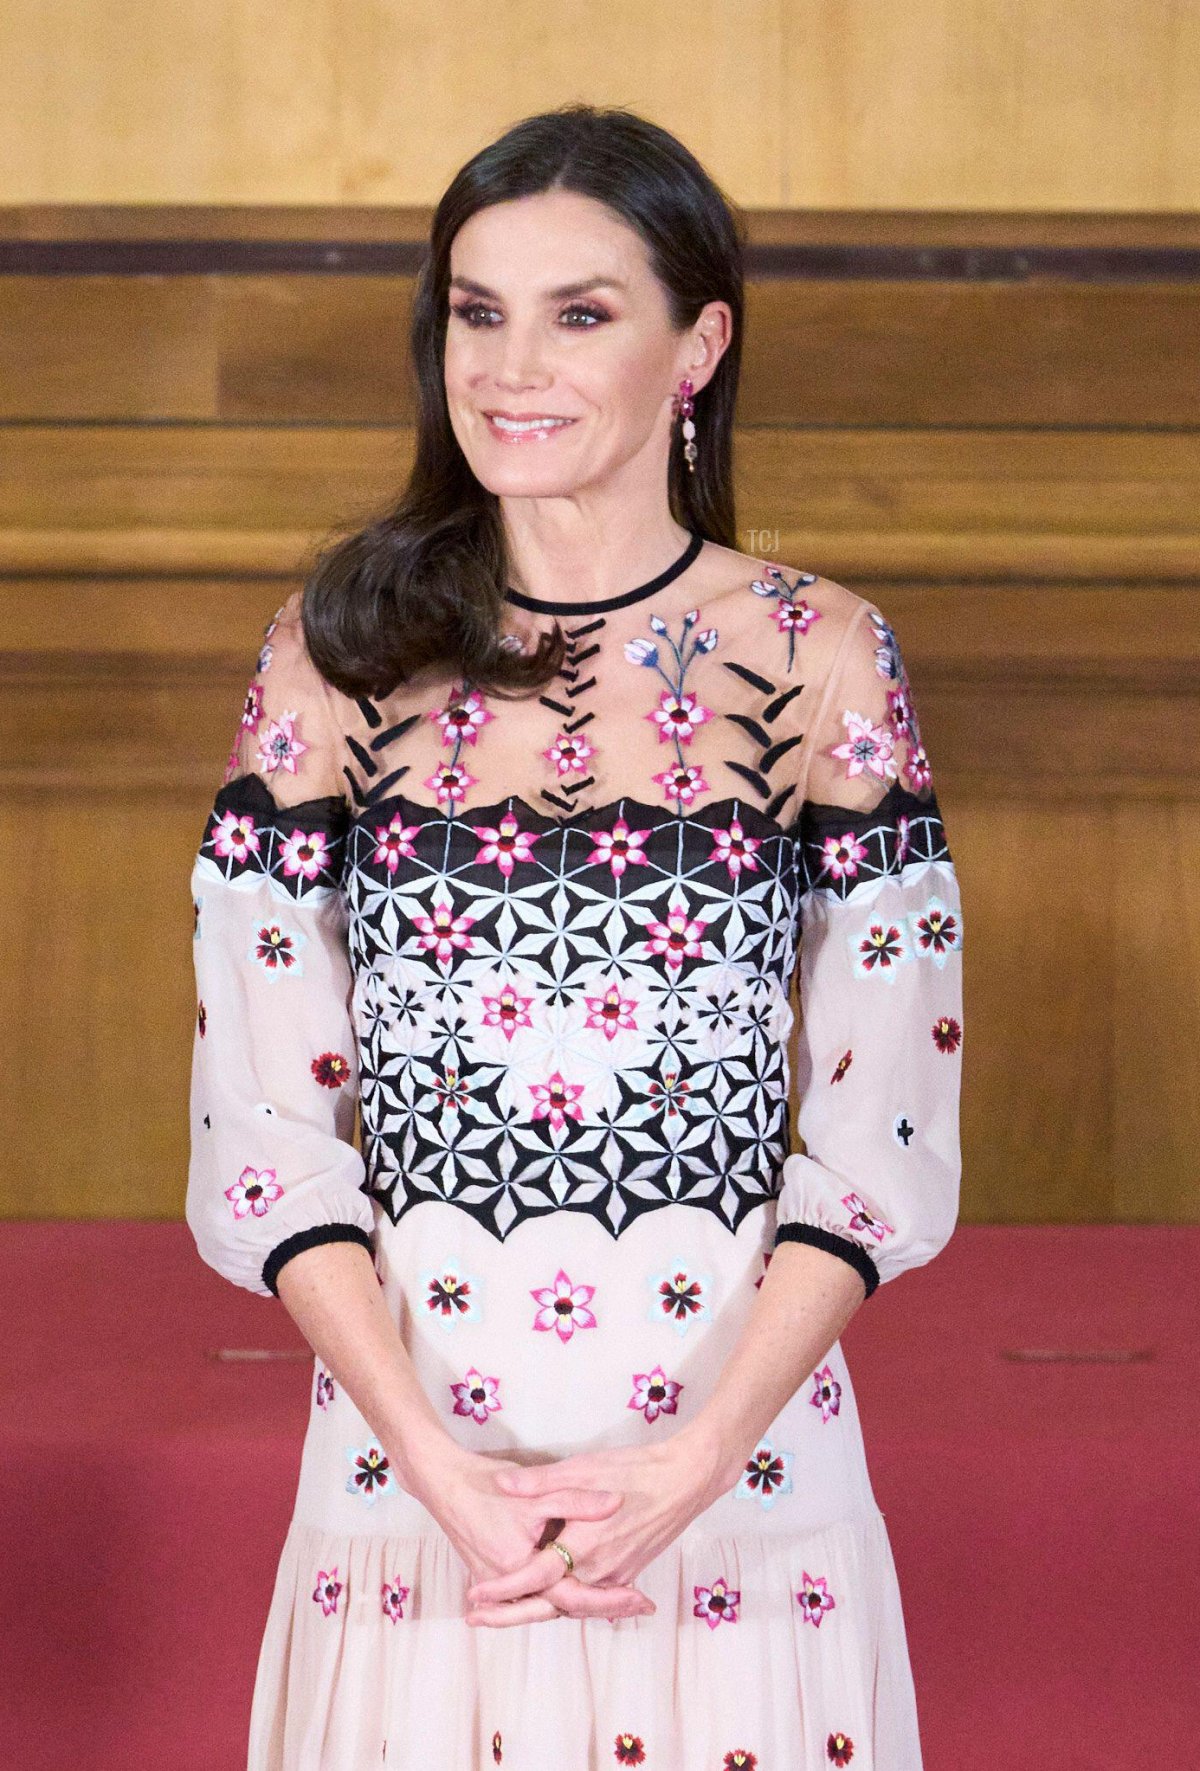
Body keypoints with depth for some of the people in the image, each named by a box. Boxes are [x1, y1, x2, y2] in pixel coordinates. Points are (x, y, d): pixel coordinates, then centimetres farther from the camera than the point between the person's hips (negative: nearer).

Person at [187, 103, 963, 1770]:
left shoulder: (821, 658, -1)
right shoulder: (338, 656, 1)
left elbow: (884, 1138, -2)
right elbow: (263, 1131, -2)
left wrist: (688, 1463, -13)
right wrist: (441, 1470, -12)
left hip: (740, 1474, 0)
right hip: (408, 1482, 1)